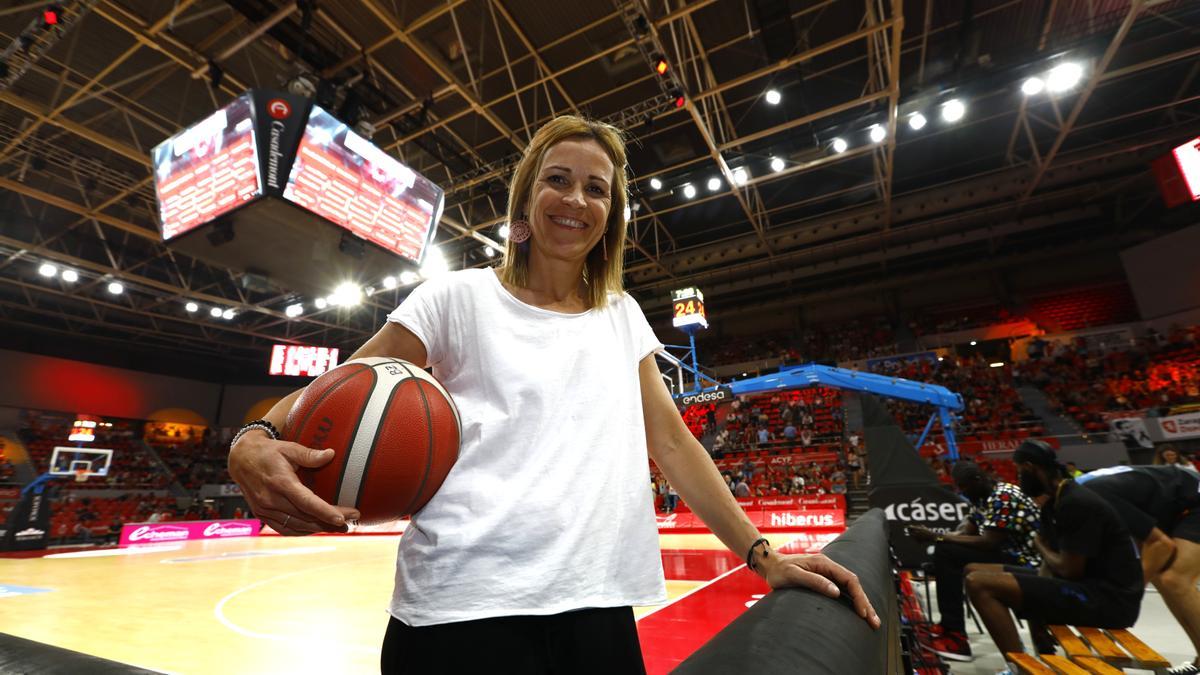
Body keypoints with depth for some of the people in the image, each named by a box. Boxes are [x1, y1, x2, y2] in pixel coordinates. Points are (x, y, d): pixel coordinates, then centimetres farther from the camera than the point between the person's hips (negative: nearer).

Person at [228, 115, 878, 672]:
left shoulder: (623, 317, 8)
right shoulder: (463, 297, -2)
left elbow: (671, 441, 7)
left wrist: (762, 555, 4)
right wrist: (254, 443, -24)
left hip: (599, 607, 4)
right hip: (464, 612, -3)